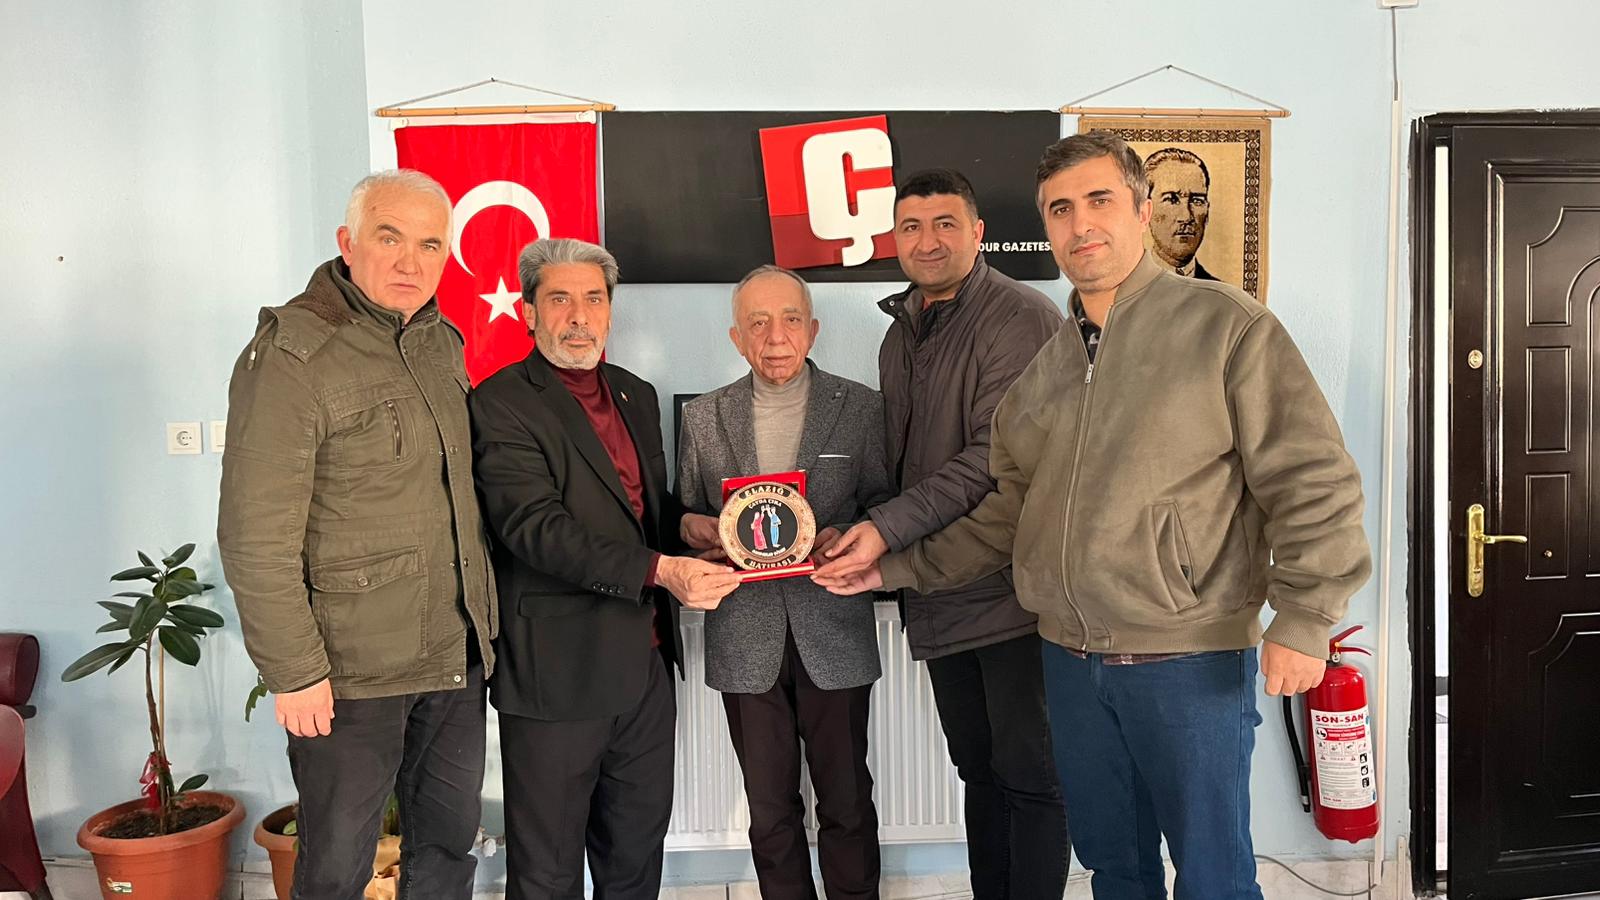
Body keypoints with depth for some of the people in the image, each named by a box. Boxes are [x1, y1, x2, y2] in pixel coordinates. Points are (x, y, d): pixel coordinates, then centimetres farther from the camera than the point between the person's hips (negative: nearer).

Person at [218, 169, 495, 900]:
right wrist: (294, 673, -16)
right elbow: (255, 538, -17)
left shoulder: (440, 343, 8)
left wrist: (482, 619, 11)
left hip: (456, 657, 7)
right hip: (350, 674, -6)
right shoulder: (291, 357, -15)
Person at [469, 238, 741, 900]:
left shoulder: (637, 396, 13)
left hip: (646, 664, 7)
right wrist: (659, 569, -29)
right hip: (558, 671, -6)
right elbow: (535, 527, -21)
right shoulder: (501, 404, -10)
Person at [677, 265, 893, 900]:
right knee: (769, 807, 12)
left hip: (834, 633, -1)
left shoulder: (861, 408, 2)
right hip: (746, 638, 1)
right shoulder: (703, 417, 7)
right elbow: (685, 514, 13)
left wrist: (846, 536, -15)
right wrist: (693, 528, -10)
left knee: (847, 803, 8)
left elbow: (885, 504, 4)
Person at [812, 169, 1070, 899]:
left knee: (1028, 776, 3)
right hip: (938, 595, 8)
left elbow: (996, 458, -21)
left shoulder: (1022, 319, -13)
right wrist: (899, 567, 8)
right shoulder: (902, 334, 13)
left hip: (1013, 590, -7)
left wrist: (887, 530, -24)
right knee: (978, 770, 18)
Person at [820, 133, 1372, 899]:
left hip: (1193, 660, -5)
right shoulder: (1042, 365, 11)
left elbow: (1314, 482, -10)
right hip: (1072, 659, 5)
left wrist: (1303, 620, -17)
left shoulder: (1225, 326, -7)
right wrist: (896, 569, 12)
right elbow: (1007, 512, 14)